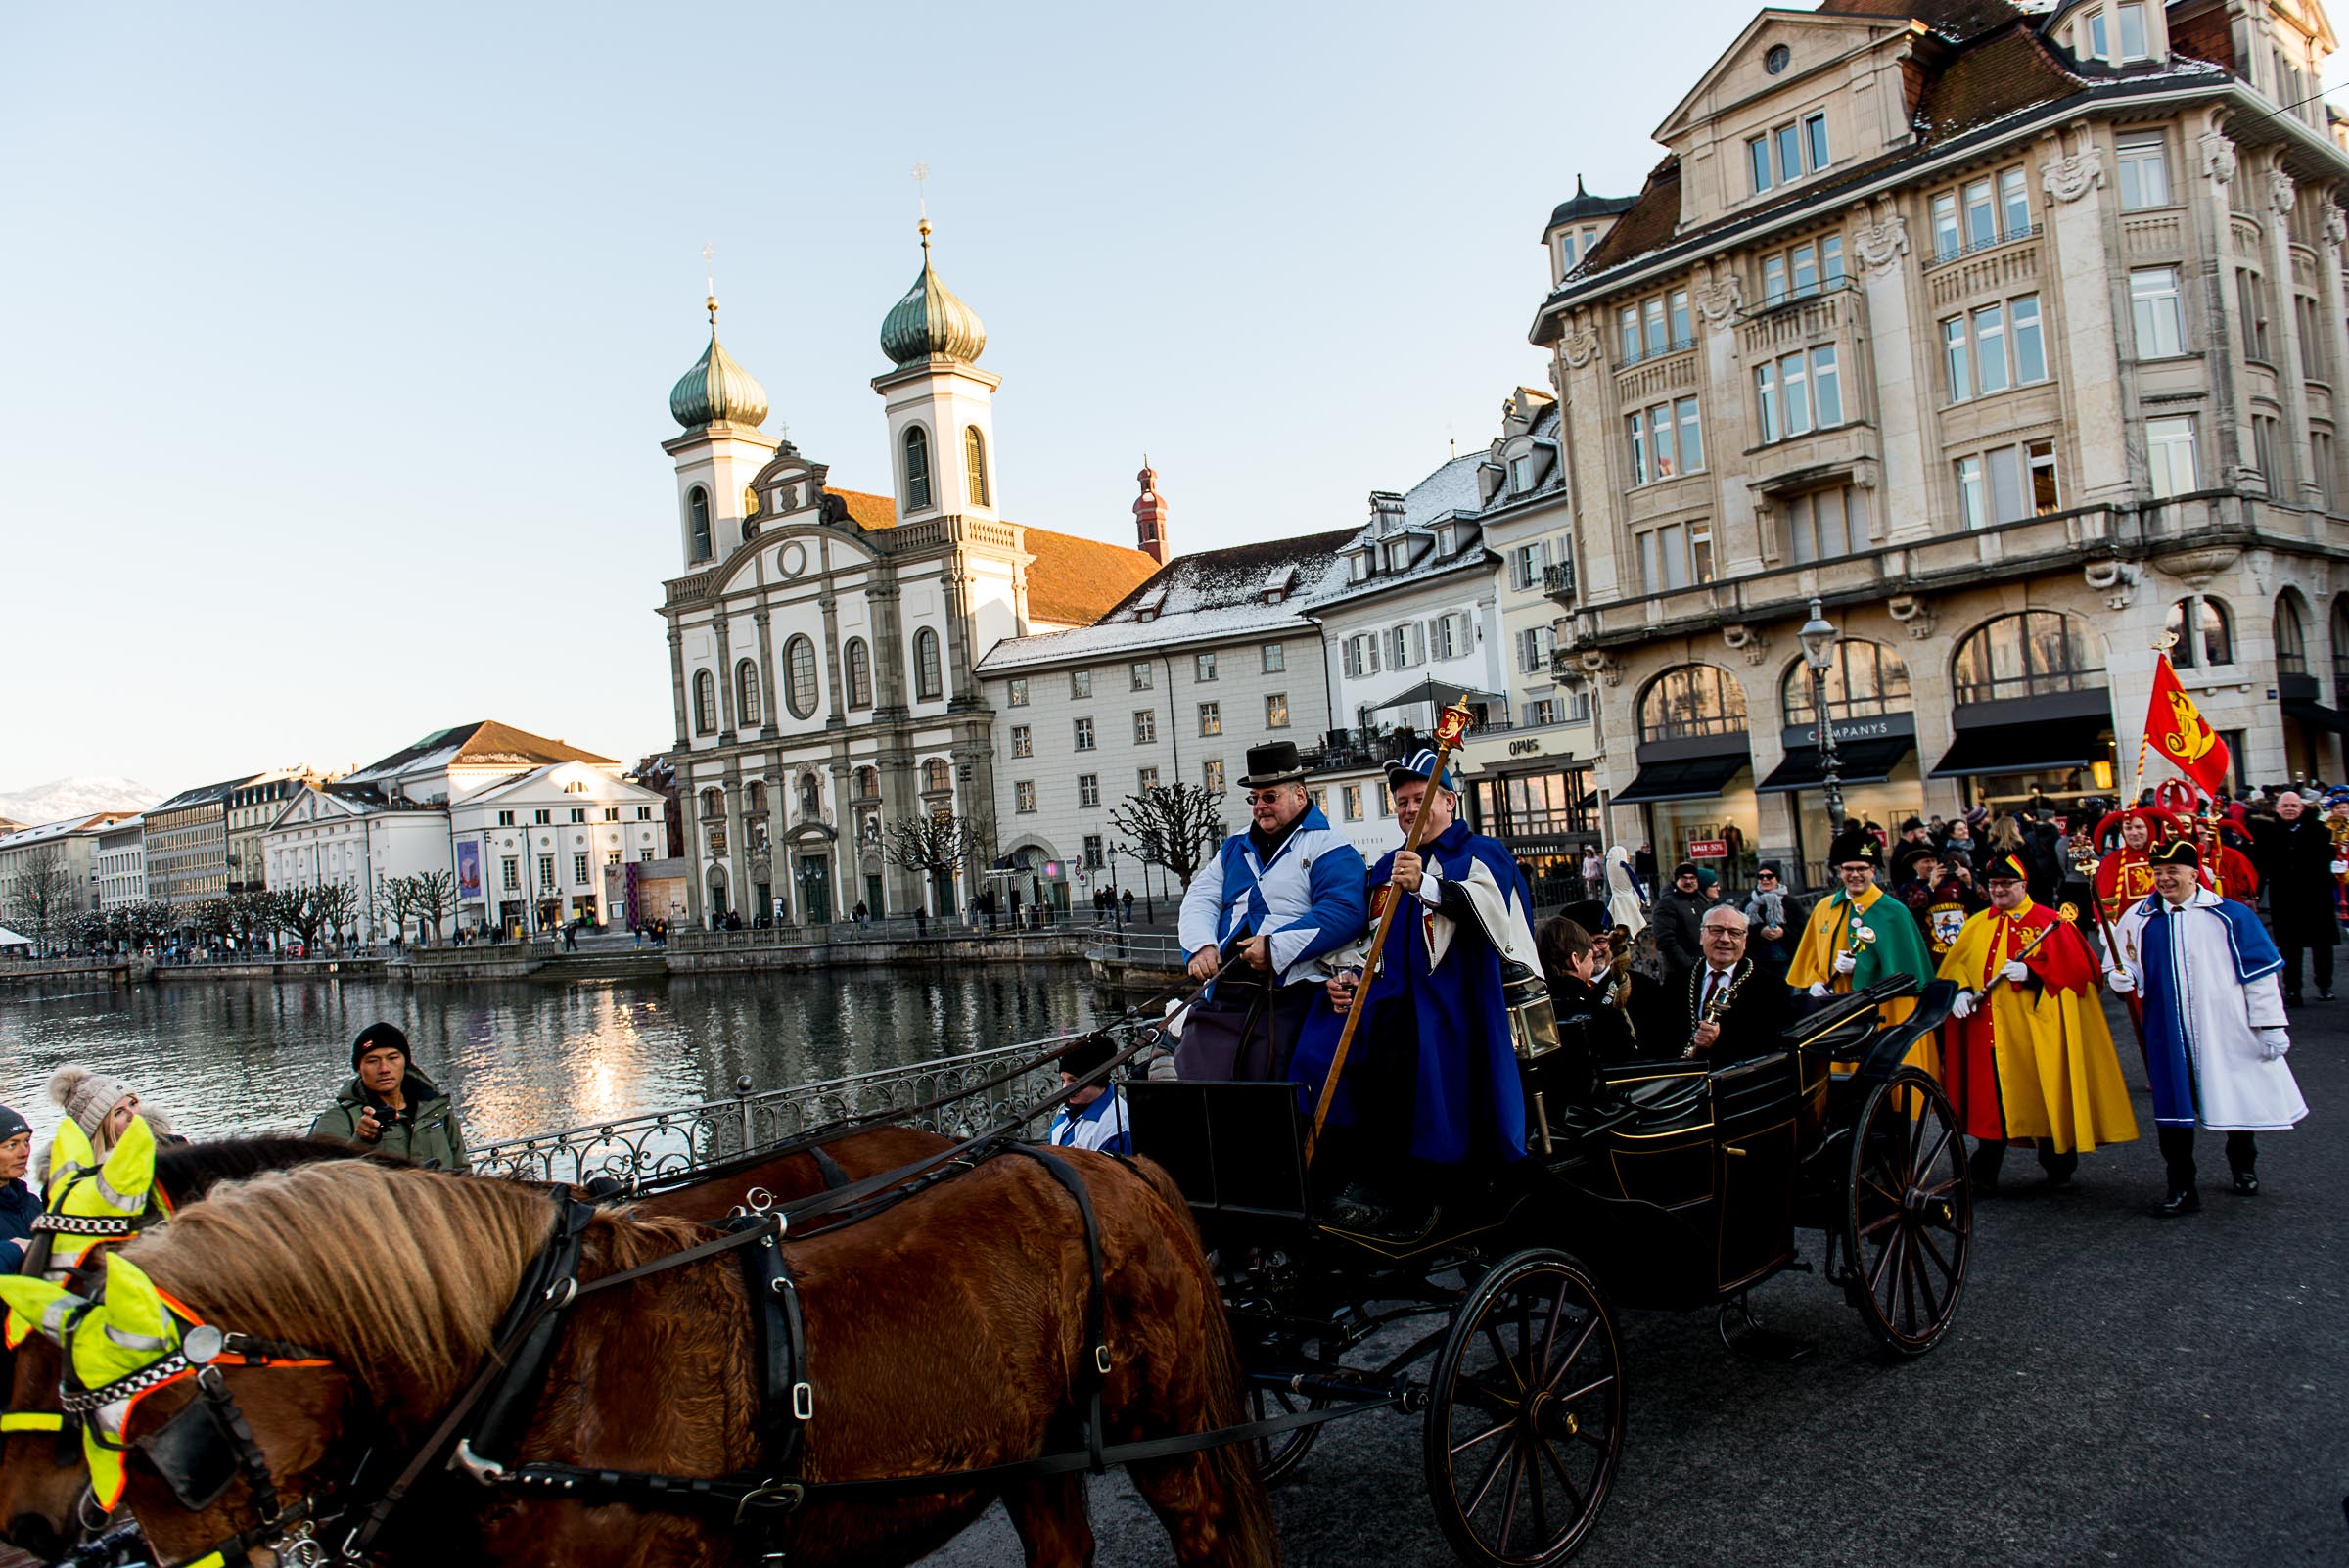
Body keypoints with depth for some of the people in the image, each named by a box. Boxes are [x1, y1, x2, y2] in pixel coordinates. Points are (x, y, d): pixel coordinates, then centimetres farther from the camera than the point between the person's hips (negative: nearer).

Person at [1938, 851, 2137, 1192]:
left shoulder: (2050, 923, 1)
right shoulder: (1977, 924, 14)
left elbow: (2072, 966, -8)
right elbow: (1954, 965, 11)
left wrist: (2031, 973, -22)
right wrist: (1960, 991, -8)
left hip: (2033, 1029, -3)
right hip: (1987, 1032, 3)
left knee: (2041, 1095, 3)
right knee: (1990, 1099, 3)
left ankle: (2057, 1163, 23)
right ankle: (1985, 1173, 9)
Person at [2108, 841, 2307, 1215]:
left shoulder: (2230, 915, -3)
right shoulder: (2138, 918, 3)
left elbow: (2260, 973, -1)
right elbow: (2120, 966, 13)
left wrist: (2271, 1025, -4)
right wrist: (2121, 977, -11)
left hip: (2227, 1030, -1)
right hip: (2169, 1034, 1)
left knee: (2240, 1098, 13)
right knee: (2173, 1109, 1)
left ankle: (2243, 1166, 41)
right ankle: (2182, 1189, 11)